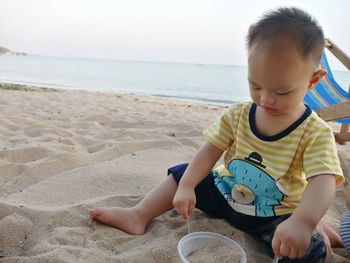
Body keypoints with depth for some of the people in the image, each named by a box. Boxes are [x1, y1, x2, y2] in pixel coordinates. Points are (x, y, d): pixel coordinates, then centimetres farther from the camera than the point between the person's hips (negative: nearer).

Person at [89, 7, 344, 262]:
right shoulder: (237, 115, -10)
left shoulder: (315, 133, -20)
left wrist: (303, 222, -50)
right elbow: (210, 151, -10)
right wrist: (186, 186, -22)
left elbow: (323, 181, -31)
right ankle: (139, 215, -1)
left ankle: (318, 229, 1)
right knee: (182, 173, -2)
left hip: (275, 215, -3)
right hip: (226, 192, 4)